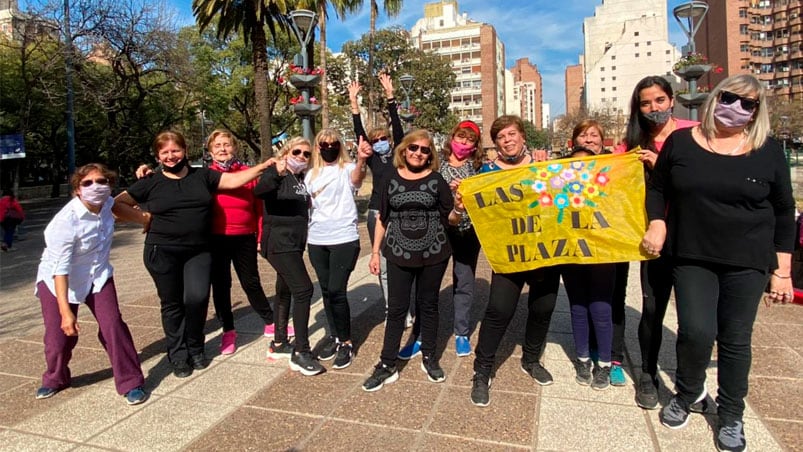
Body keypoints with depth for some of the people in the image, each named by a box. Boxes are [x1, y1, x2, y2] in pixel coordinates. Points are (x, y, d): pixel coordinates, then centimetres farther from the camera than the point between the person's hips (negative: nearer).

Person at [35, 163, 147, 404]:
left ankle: (131, 383, 0)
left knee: (113, 325, -11)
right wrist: (65, 312, -33)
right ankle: (55, 379, 32)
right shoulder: (65, 222, -30)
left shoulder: (104, 203, -13)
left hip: (97, 277, 4)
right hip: (59, 282, -4)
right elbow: (59, 268, -30)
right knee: (59, 335, -1)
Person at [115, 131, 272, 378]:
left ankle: (195, 349, 13)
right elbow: (117, 203, 5)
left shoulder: (202, 175, 7)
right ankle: (178, 356, 22)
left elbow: (234, 180, 2)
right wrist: (144, 219, -4)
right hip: (162, 252, 0)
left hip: (198, 251, 1)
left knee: (197, 298, -12)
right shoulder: (150, 182, 3)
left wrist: (263, 166, -5)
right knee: (172, 304, 7)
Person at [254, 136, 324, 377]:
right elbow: (259, 191, -29)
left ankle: (279, 343, 30)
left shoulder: (304, 178, 11)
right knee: (303, 289, -15)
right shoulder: (276, 174, -10)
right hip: (279, 243, -8)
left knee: (285, 291, 16)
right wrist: (276, 174, -47)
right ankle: (301, 353, -9)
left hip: (295, 243, 8)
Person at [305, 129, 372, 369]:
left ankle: (347, 343, 9)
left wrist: (361, 160, -49)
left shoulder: (347, 169, -3)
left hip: (344, 239, -5)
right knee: (326, 292, 11)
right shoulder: (311, 174, 12)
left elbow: (357, 177, -29)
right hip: (317, 241, 5)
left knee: (336, 291, -8)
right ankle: (336, 338, 26)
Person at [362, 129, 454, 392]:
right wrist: (375, 252, 6)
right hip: (399, 254, 1)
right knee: (396, 308, 5)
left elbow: (450, 217, 0)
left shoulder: (436, 180, 0)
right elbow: (383, 219, 8)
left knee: (428, 306, 12)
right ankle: (387, 366, 15)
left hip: (433, 254, 0)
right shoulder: (392, 180, 3)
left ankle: (429, 358, 29)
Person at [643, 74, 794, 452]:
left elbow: (783, 213, 4)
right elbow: (657, 188, 10)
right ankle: (686, 394, 19)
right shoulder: (681, 141, 0)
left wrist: (782, 270, 2)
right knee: (696, 331, -11)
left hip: (746, 263, 1)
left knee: (735, 340, 8)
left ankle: (731, 414, 29)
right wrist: (656, 223, -8)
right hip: (691, 258, 0)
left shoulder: (767, 151, 0)